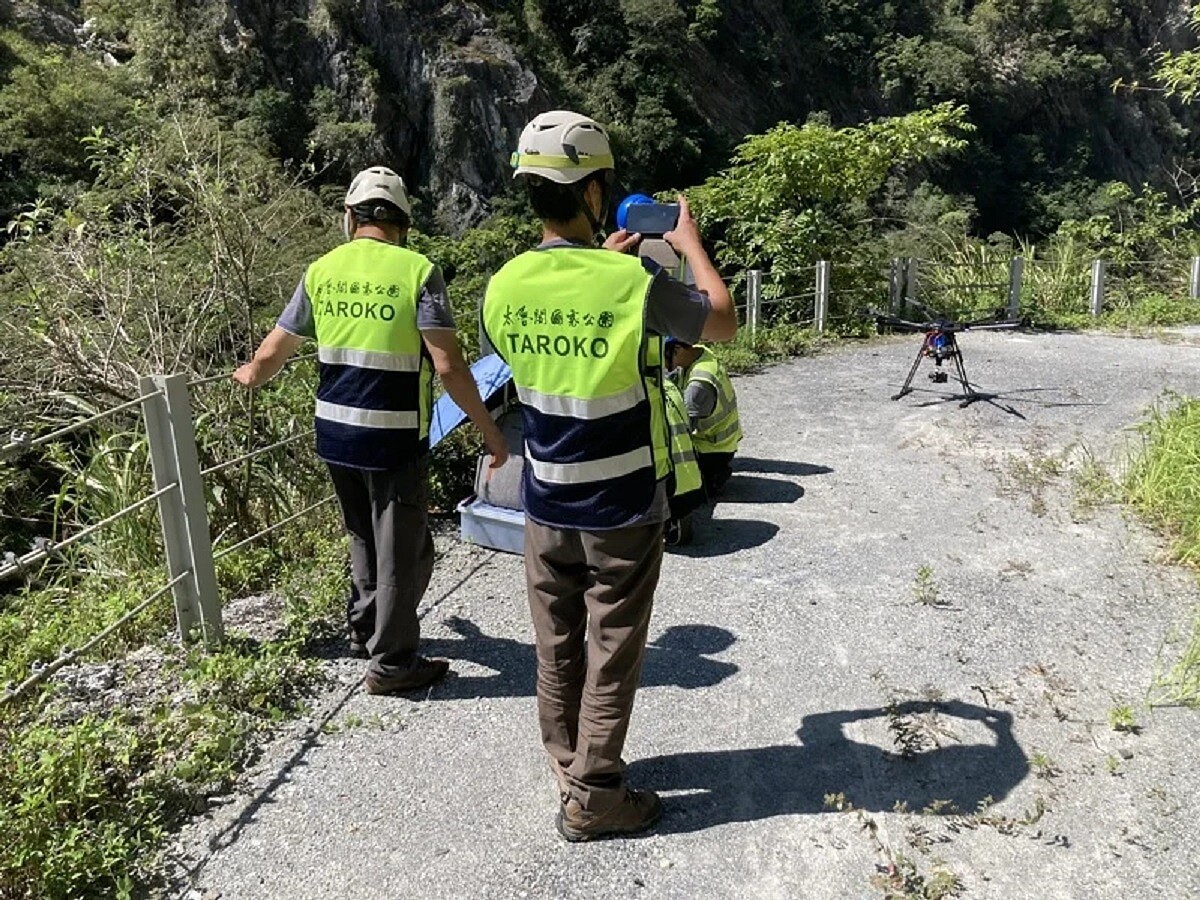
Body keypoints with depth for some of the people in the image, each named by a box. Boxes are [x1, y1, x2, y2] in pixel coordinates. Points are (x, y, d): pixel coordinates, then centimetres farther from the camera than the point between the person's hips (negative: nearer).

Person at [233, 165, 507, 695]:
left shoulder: (321, 271, 4)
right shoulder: (417, 272, -11)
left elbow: (270, 357, 12)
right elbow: (448, 366, -18)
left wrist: (250, 376, 34)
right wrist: (489, 430, -9)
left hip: (335, 434, 6)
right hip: (396, 441, -6)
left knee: (364, 537, 25)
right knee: (403, 552, 8)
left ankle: (364, 630, 40)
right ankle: (391, 662, 17)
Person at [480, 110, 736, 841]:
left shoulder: (505, 286, -5)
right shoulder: (635, 284, -20)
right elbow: (724, 324, -2)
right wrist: (690, 242, 11)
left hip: (547, 506, 5)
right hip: (623, 510, -4)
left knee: (558, 650, 17)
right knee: (611, 653, 9)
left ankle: (569, 769, 34)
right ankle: (592, 798, 21)